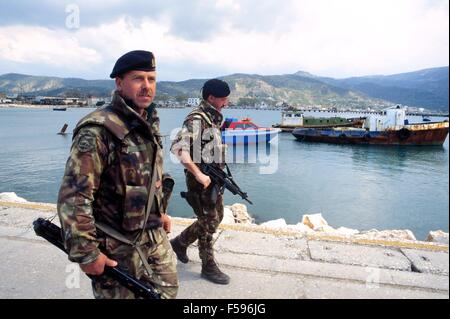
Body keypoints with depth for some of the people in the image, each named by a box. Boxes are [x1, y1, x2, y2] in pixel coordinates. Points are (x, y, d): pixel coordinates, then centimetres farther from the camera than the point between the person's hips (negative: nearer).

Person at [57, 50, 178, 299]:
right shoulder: (98, 130, -23)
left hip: (155, 235, 8)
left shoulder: (149, 123, 4)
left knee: (168, 290, 23)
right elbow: (72, 196, -25)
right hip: (118, 246, -7)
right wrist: (86, 253, -22)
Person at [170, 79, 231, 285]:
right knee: (209, 222, 1)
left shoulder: (214, 118, 11)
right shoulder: (196, 119, -18)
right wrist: (198, 174, -28)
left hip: (214, 176, 9)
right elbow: (178, 148, -28)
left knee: (217, 217, 19)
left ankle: (180, 242, 35)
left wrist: (219, 172, 15)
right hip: (201, 178, -9)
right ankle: (208, 267, 19)